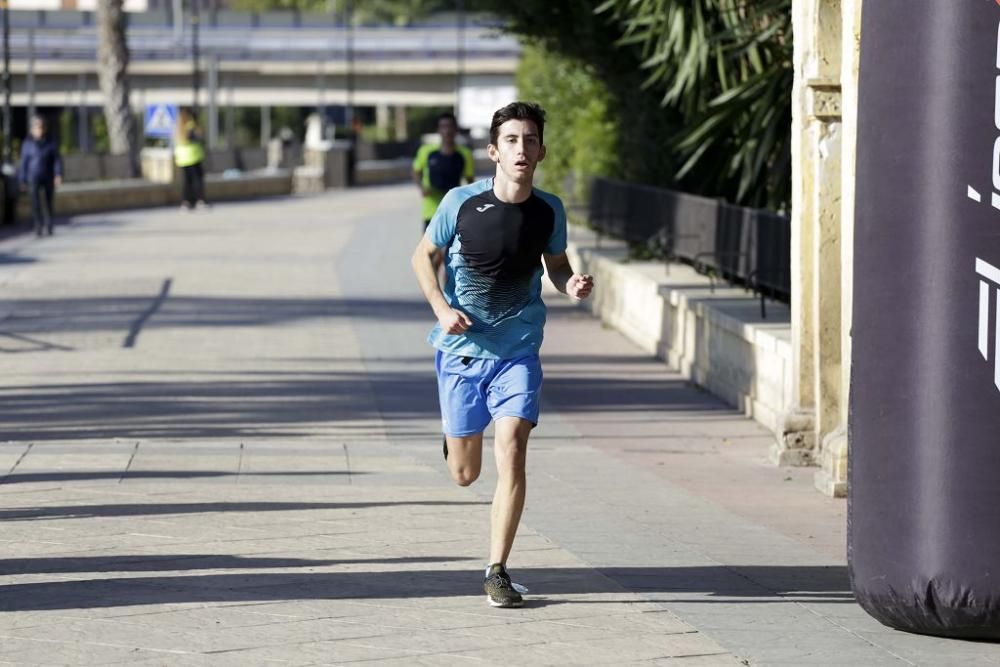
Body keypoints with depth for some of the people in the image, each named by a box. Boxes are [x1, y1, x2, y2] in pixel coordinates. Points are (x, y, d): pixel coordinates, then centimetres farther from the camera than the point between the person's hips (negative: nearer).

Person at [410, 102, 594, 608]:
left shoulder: (549, 211, -4)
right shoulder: (461, 202, -10)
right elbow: (423, 256, 3)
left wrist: (571, 284, -10)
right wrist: (442, 308, -13)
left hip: (518, 351, 0)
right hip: (461, 350, 0)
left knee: (511, 454, -17)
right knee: (464, 473, 9)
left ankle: (497, 572, -8)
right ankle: (456, 441, 49)